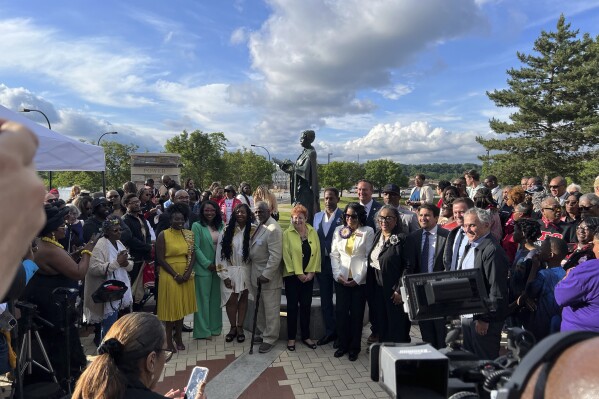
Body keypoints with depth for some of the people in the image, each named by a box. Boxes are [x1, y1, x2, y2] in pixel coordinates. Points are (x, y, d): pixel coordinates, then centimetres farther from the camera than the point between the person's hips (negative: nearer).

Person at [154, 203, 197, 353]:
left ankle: (179, 337, 24)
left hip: (186, 275, 4)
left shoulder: (188, 234, 4)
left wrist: (188, 272, -11)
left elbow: (192, 254, 3)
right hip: (169, 275, -4)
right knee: (171, 306, 4)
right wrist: (175, 275, -14)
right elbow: (160, 259, -11)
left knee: (182, 306, 12)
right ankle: (169, 340, 15)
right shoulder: (163, 235, -9)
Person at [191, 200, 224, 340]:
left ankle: (215, 327, 26)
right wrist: (208, 264, -12)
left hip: (218, 268, 4)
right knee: (203, 298, 4)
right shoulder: (197, 226, -6)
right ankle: (202, 330, 15)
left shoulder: (221, 226, 6)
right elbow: (196, 248, -10)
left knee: (216, 298, 12)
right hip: (203, 267, -4)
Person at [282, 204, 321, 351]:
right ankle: (291, 338, 17)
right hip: (292, 275, -3)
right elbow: (286, 255, -11)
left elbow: (317, 253, 1)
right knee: (292, 306, 5)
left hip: (308, 276, 3)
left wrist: (312, 272, -7)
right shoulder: (287, 234, -7)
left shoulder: (313, 232, 3)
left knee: (306, 306, 10)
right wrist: (298, 274, -14)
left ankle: (306, 336, 23)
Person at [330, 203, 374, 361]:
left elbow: (369, 257, -6)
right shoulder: (339, 230, 7)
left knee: (357, 313, 5)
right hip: (341, 278, 3)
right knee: (341, 312, 5)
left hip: (360, 280, -2)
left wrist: (358, 279, -9)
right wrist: (337, 274, -4)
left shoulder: (368, 231, -2)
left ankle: (354, 347, 19)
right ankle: (343, 344, 21)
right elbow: (334, 254, 7)